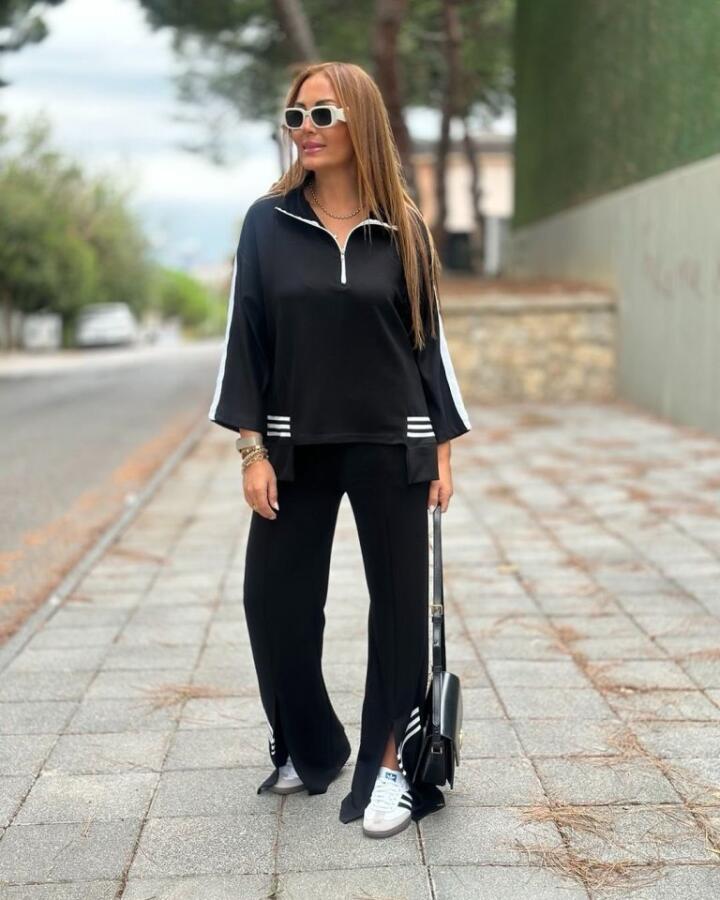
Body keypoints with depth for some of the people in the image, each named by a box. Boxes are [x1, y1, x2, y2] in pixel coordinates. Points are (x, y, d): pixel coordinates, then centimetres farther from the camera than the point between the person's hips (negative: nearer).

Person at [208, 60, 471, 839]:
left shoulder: (401, 227, 2)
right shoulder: (268, 222, 1)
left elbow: (428, 338, 6)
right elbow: (246, 337, 0)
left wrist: (443, 447, 2)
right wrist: (252, 448, -7)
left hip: (392, 445, 0)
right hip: (296, 446, 1)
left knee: (399, 605, 2)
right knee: (273, 600, 3)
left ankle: (392, 767, 15)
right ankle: (308, 750, 25)